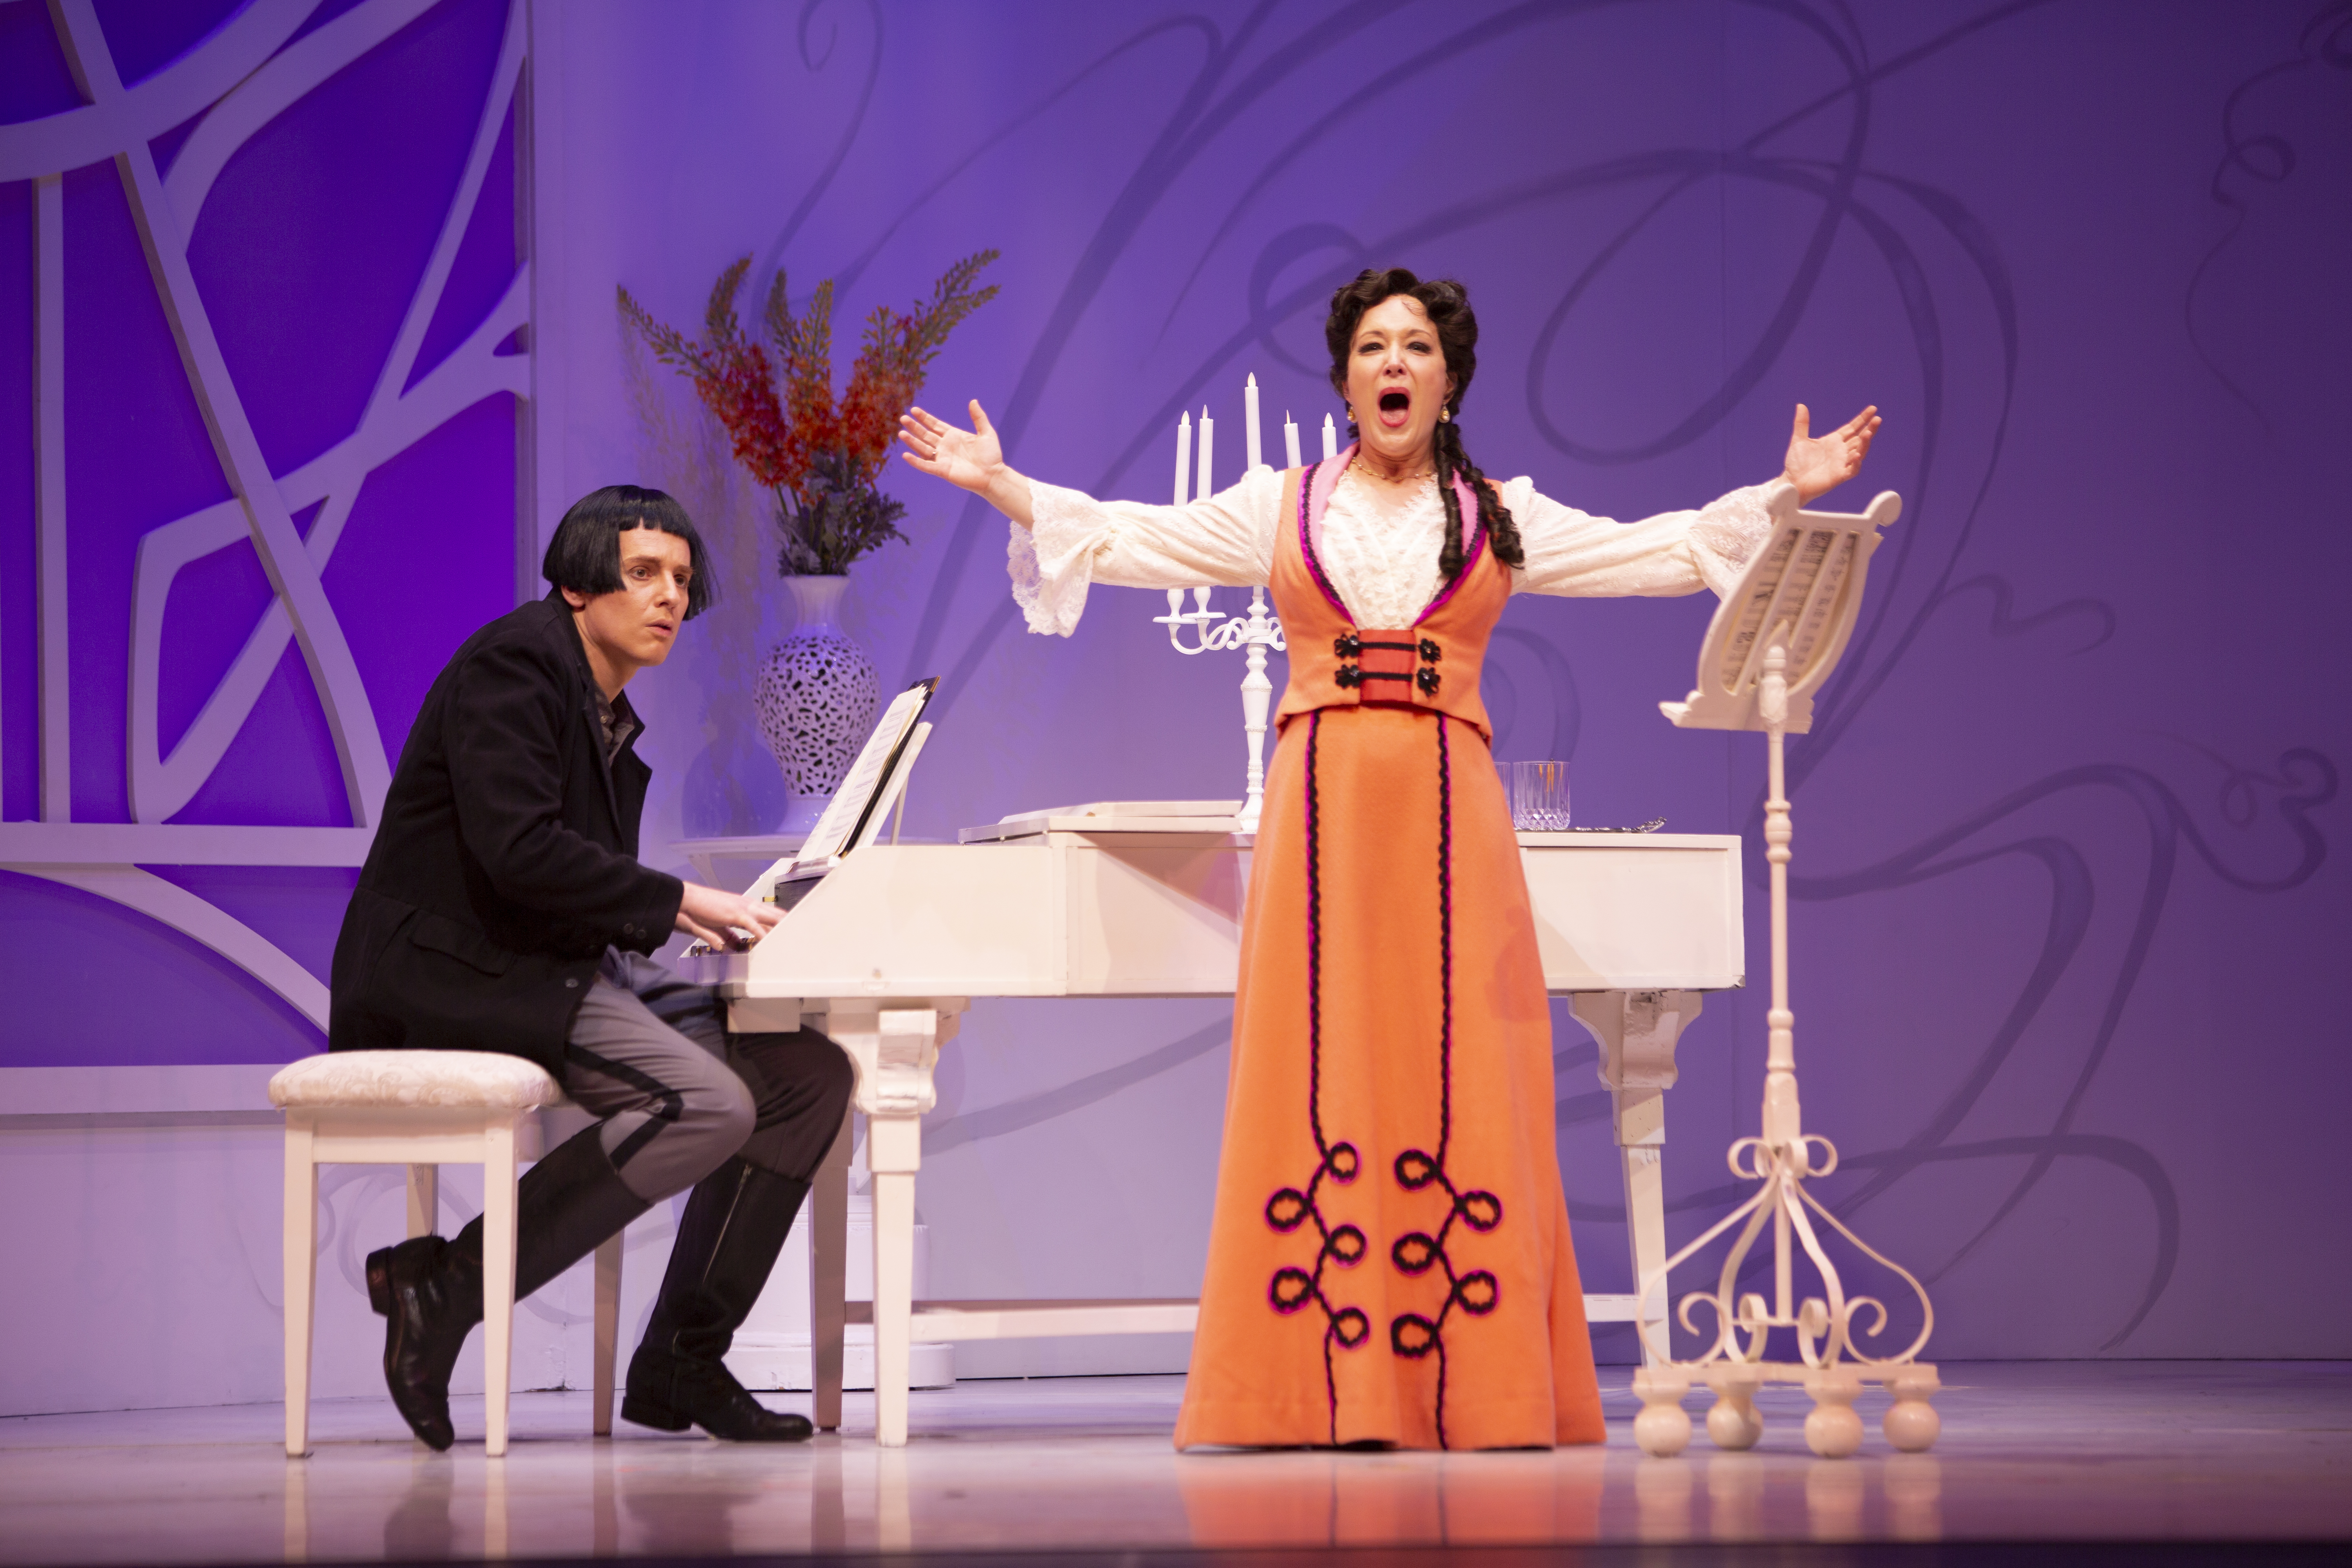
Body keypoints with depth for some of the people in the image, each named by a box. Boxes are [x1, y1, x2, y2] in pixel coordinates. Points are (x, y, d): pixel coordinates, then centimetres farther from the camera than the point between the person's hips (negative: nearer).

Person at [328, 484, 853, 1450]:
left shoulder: (610, 713, 19)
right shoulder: (513, 663, -11)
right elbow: (518, 849, -22)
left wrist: (674, 917, 1)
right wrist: (675, 901, -16)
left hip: (557, 972, 10)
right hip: (451, 972, -10)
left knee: (809, 1074, 0)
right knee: (709, 1103, -27)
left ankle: (681, 1361, 2)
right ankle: (444, 1284, -18)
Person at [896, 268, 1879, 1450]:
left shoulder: (1501, 518, 14)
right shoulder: (1277, 508, 13)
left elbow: (1660, 552, 15)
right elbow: (1127, 541, 11)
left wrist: (1787, 497, 9)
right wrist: (999, 488, 4)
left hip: (1447, 816, 0)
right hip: (1322, 806, 0)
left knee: (1457, 1079, -4)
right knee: (1318, 1072, -5)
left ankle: (1474, 1391, -3)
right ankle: (1324, 1390, -4)